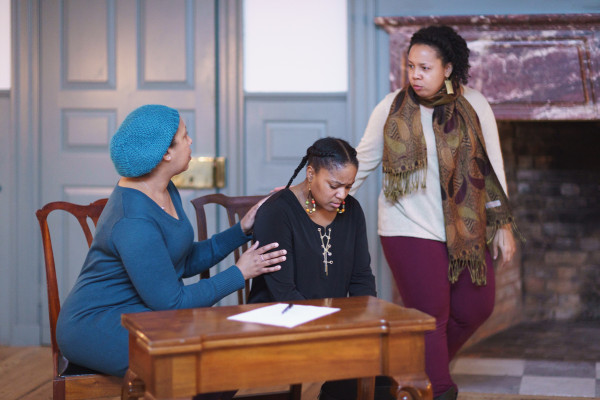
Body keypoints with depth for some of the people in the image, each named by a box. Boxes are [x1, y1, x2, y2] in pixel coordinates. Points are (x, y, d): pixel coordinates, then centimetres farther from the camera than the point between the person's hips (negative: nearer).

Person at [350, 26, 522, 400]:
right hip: (410, 228, -3)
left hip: (465, 229, 3)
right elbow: (363, 162, 2)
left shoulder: (474, 105, -1)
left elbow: (492, 166, 3)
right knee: (430, 315, -3)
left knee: (476, 307, 10)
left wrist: (503, 224, 2)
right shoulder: (392, 108, -5)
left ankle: (431, 364, 34)